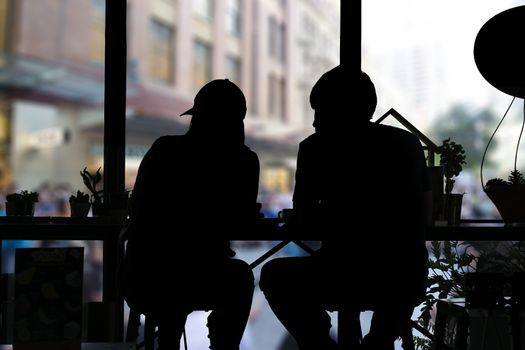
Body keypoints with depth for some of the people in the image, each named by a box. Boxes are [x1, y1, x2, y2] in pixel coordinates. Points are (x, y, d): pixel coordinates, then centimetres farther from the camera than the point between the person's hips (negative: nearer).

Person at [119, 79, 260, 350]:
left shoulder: (163, 148, 1)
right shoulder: (243, 161, -5)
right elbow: (244, 222, 11)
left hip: (138, 282, 3)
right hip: (193, 286, -2)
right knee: (240, 276, 31)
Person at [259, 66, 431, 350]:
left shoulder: (317, 147, -1)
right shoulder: (409, 143, 11)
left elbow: (301, 224, 4)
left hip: (347, 278, -4)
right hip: (410, 281, 4)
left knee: (273, 275, 24)